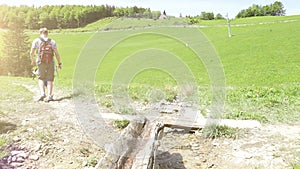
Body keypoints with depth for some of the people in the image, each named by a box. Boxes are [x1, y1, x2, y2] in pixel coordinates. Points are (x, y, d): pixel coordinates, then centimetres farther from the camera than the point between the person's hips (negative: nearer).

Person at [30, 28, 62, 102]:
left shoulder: (36, 41, 5)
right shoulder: (52, 41, 6)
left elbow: (31, 53, 3)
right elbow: (57, 53, -1)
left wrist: (33, 61, 20)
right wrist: (59, 63, 5)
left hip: (41, 63, 0)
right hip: (51, 63, 0)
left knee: (41, 78, 14)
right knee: (50, 80, 7)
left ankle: (42, 93, -3)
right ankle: (49, 95, 0)